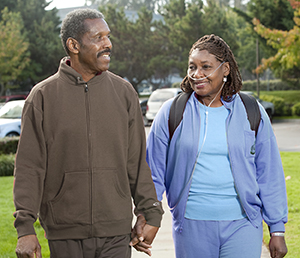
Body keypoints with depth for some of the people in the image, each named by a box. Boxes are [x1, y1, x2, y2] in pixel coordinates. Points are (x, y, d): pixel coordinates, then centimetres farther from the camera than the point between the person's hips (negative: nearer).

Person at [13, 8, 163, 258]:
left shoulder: (124, 92, 6)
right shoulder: (43, 96, 0)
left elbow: (137, 161, 10)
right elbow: (29, 167, -1)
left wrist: (150, 213, 7)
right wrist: (26, 228, -7)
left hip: (117, 232, 1)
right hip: (64, 233, -1)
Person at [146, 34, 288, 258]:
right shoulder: (172, 113, 3)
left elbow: (270, 175, 7)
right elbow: (153, 173, 8)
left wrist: (277, 229, 6)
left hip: (242, 224, 0)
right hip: (191, 225, 1)